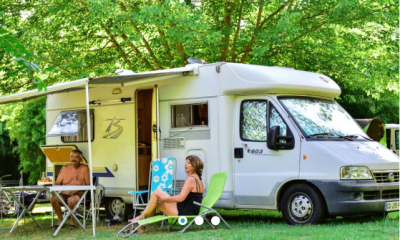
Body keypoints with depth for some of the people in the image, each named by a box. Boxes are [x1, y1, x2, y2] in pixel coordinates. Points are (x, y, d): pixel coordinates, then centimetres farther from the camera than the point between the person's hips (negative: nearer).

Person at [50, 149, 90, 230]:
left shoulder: (84, 168, 2)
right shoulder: (65, 168, 14)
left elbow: (88, 185, -4)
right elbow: (57, 182, 15)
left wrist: (76, 190, -20)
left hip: (78, 195, -4)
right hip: (64, 194, 4)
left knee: (71, 200, -38)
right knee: (53, 199, -26)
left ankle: (72, 222, -15)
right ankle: (61, 221, -12)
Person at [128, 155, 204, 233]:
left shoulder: (191, 179, -16)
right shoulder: (198, 179, 15)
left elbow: (181, 198, -23)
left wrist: (164, 198, -13)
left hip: (184, 212, -10)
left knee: (157, 192, -8)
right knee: (155, 203, 17)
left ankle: (141, 217, 1)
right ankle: (142, 227, 19)